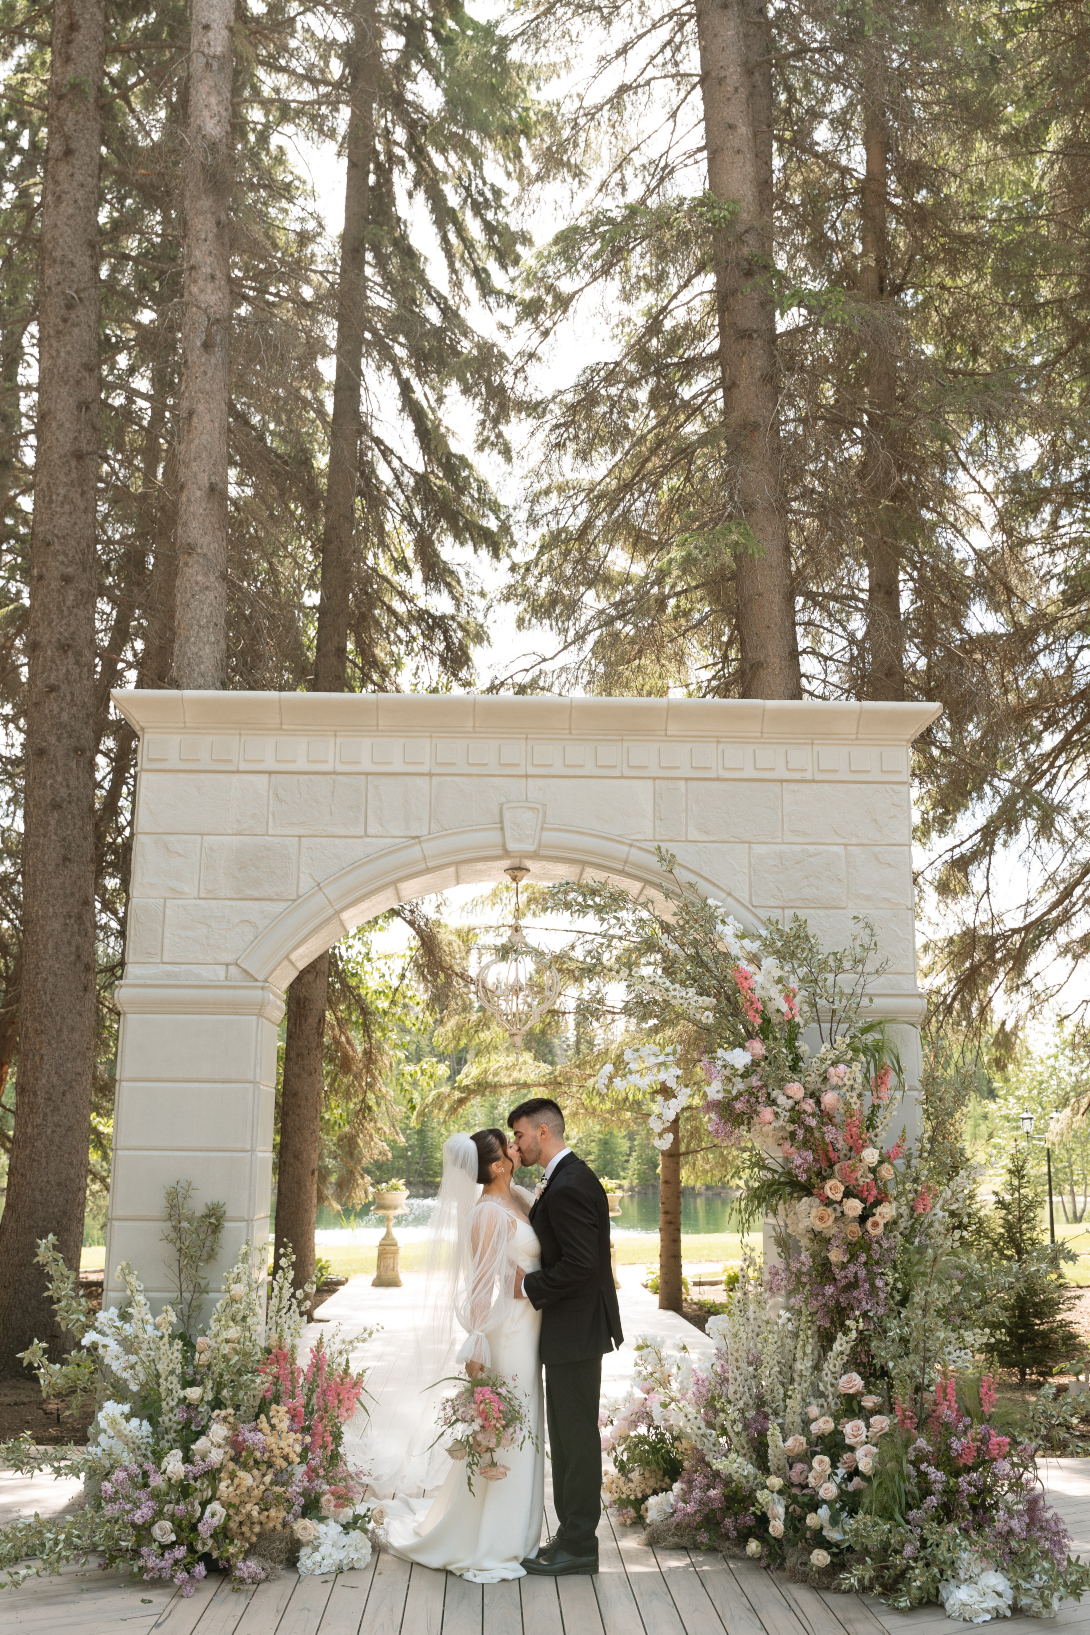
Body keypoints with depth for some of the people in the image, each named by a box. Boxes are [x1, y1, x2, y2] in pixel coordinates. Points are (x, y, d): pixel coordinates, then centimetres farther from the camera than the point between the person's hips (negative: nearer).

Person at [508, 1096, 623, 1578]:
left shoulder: (567, 1186, -21)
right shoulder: (573, 1176, 12)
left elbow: (581, 1263, -26)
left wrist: (531, 1286, -15)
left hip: (575, 1331, -10)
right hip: (575, 1328, 10)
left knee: (575, 1438, 0)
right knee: (571, 1436, 16)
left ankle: (577, 1546, 10)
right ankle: (575, 1537, 25)